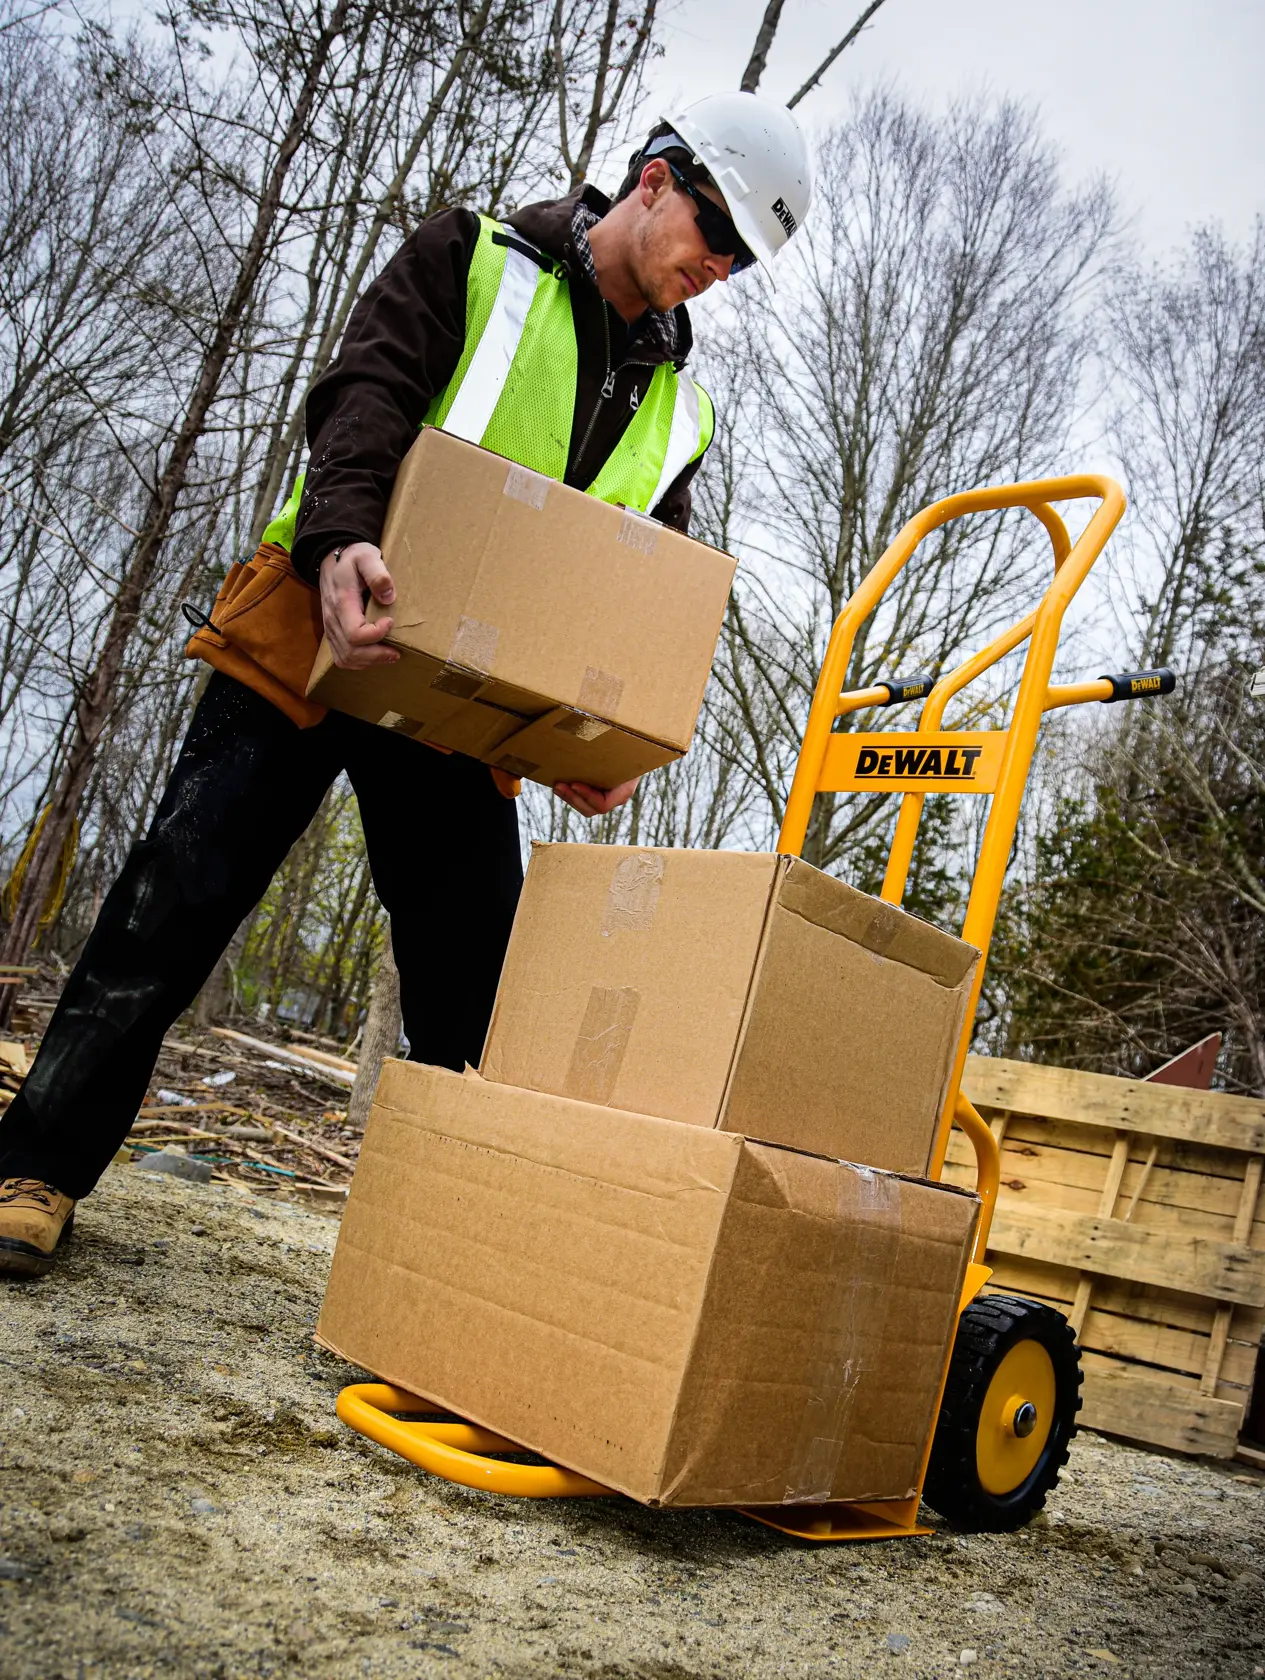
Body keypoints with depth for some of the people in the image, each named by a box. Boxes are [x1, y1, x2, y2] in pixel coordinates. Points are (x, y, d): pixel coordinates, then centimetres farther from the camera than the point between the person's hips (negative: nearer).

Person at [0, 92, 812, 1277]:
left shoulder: (677, 409, 16)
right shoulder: (475, 257, 4)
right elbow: (363, 397, -10)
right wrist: (340, 540, -31)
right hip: (315, 638, -4)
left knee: (476, 986, -1)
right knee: (176, 903, -5)